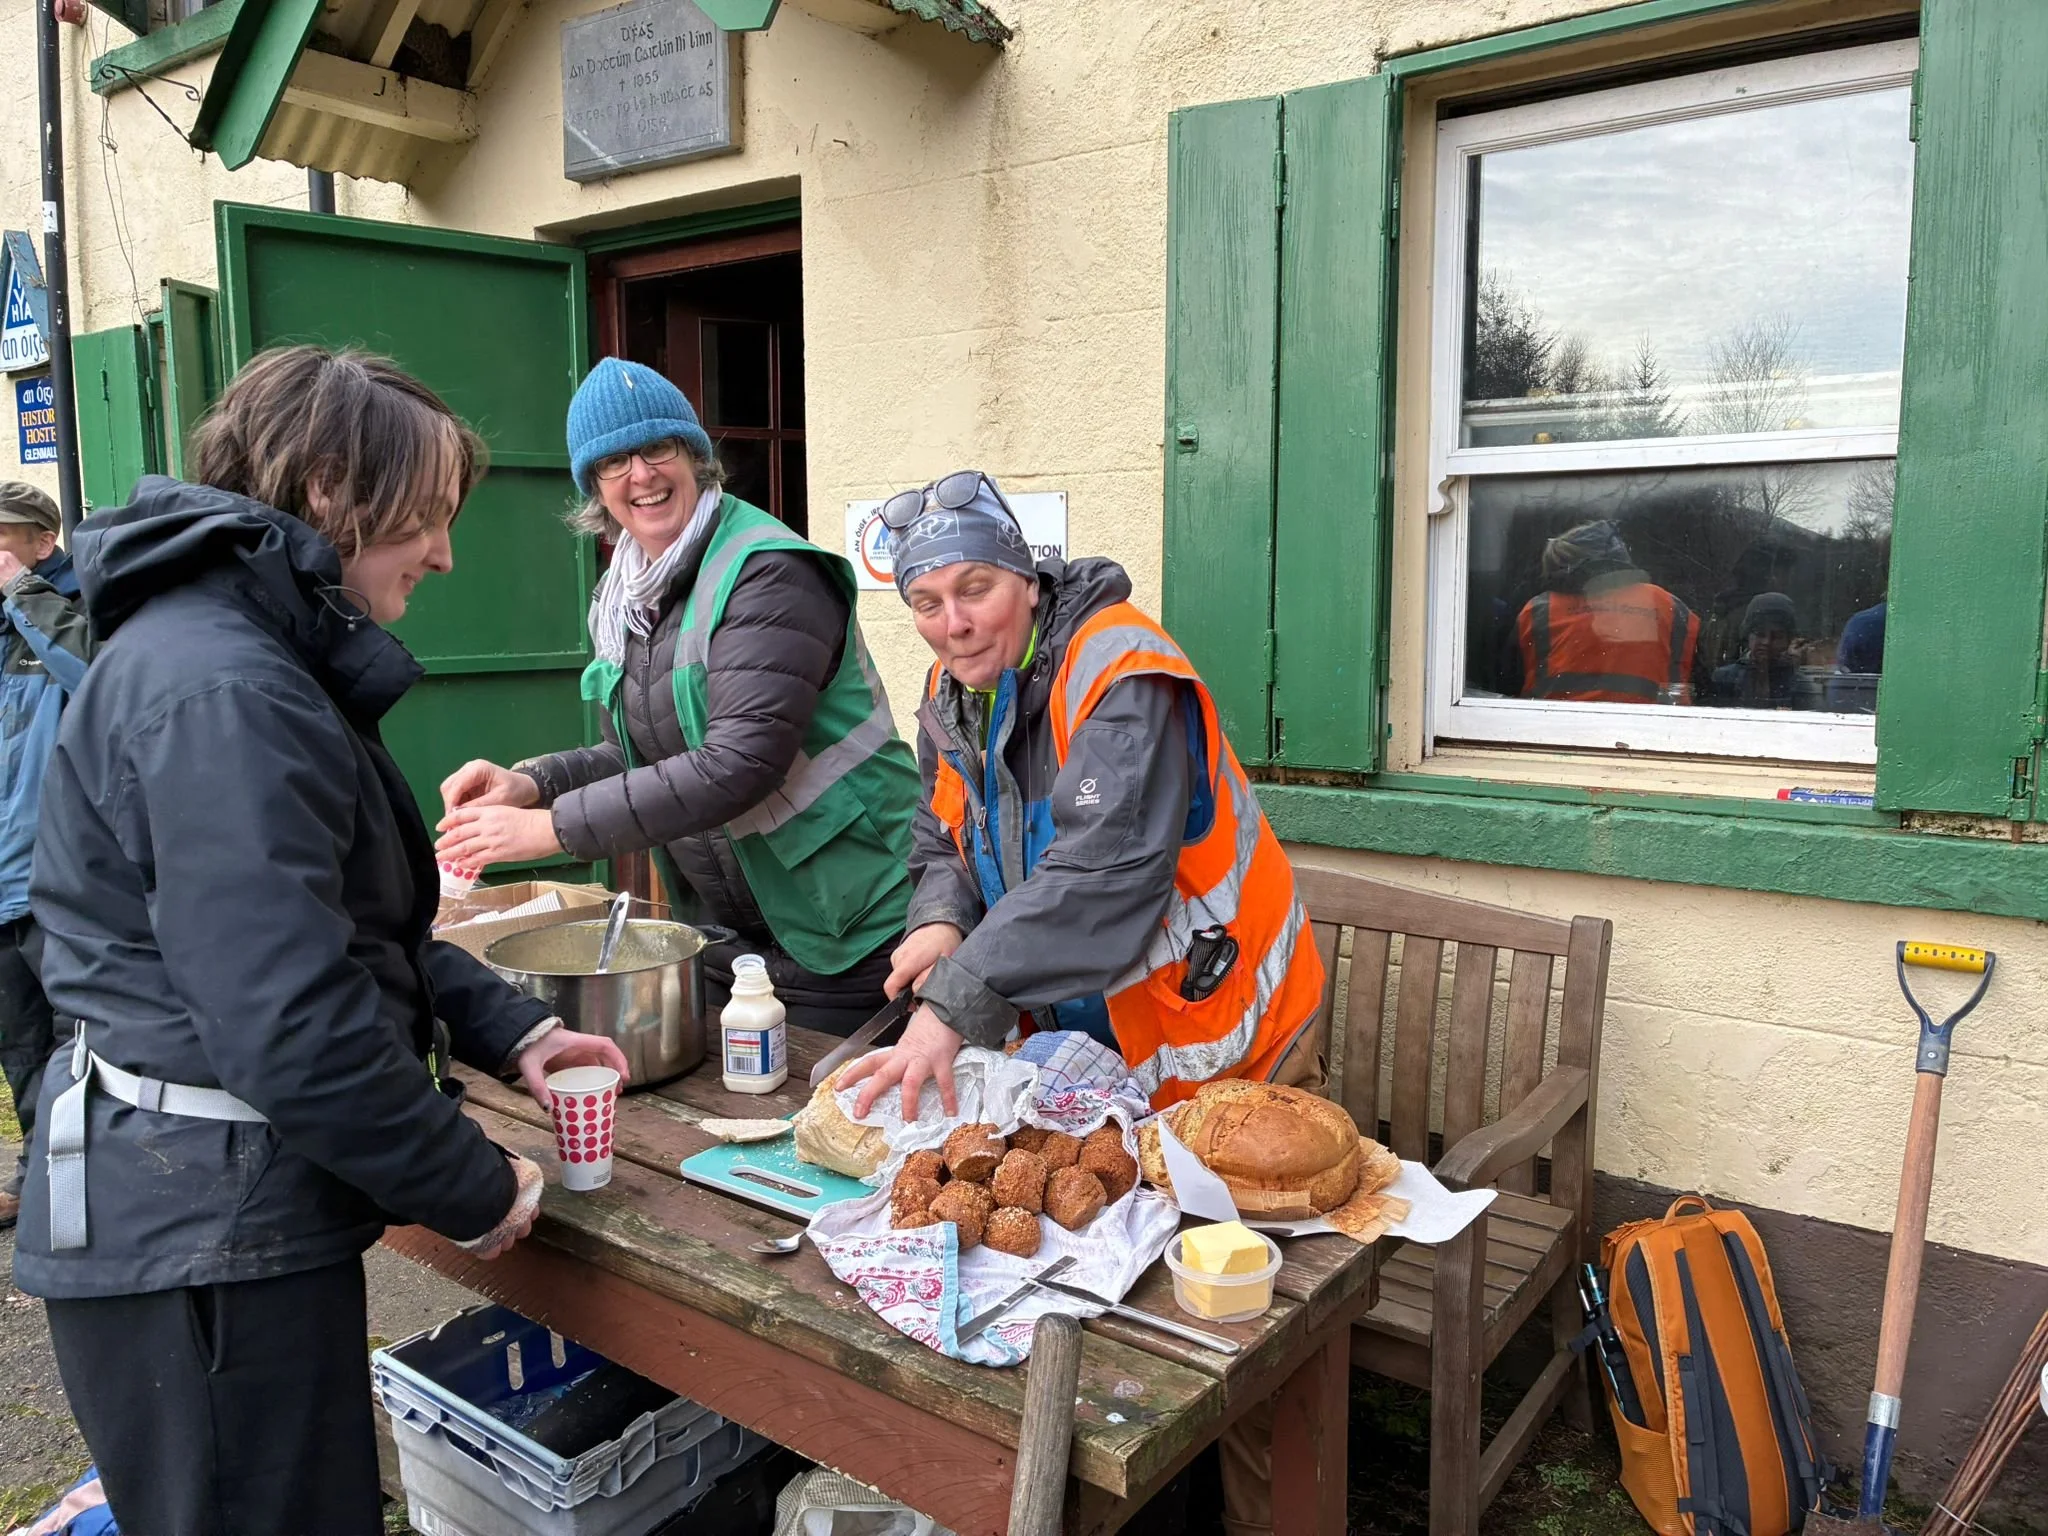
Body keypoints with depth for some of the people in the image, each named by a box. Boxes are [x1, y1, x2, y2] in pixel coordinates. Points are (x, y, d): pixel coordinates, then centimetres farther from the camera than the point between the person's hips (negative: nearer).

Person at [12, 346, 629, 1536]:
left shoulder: (261, 655, 11)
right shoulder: (222, 693, -23)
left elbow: (353, 922, 18)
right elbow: (288, 1019, -27)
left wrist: (507, 1030, 9)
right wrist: (474, 1192, -15)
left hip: (221, 1207, 10)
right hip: (203, 1242, -10)